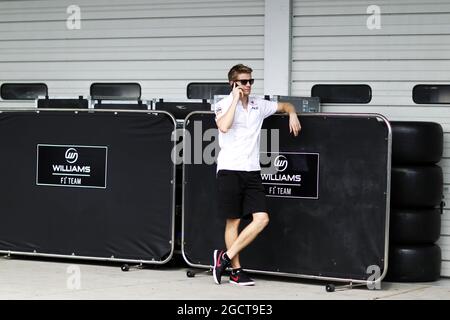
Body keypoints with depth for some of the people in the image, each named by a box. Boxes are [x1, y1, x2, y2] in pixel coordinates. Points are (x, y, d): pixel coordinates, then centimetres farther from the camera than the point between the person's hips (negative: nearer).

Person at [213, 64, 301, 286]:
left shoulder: (258, 105, 13)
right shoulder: (224, 105, -2)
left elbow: (285, 105, 28)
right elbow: (224, 126, -22)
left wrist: (292, 114, 5)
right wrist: (236, 100, -14)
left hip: (252, 170, 5)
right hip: (230, 170, -5)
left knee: (262, 218, -7)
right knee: (233, 221, 1)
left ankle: (226, 257, 0)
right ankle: (236, 270, 9)